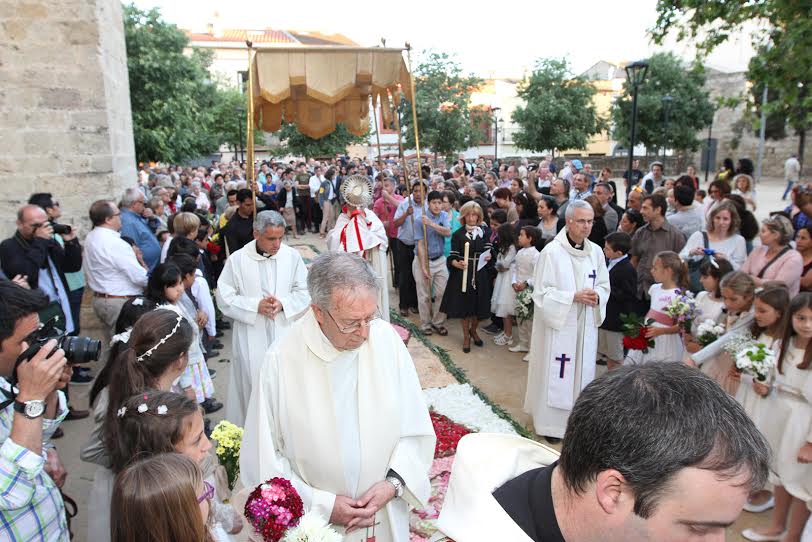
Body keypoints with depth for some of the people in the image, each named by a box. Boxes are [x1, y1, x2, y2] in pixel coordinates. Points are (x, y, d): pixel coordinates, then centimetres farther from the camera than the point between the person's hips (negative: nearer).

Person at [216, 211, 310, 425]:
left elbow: (304, 292, 3)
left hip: (285, 333, 1)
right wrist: (255, 305, -15)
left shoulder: (292, 256, -4)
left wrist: (283, 303, -15)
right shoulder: (237, 259, -6)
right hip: (251, 337, -1)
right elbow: (224, 297, -3)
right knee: (252, 383, 6)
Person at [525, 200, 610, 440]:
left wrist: (597, 296, -11)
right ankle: (550, 422, 17)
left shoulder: (596, 251, 4)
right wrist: (574, 296, -21)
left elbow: (604, 285, 12)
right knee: (555, 375, 2)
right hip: (557, 324, -5)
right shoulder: (551, 252, -13)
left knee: (582, 371, 12)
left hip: (586, 325, 5)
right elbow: (542, 292, -12)